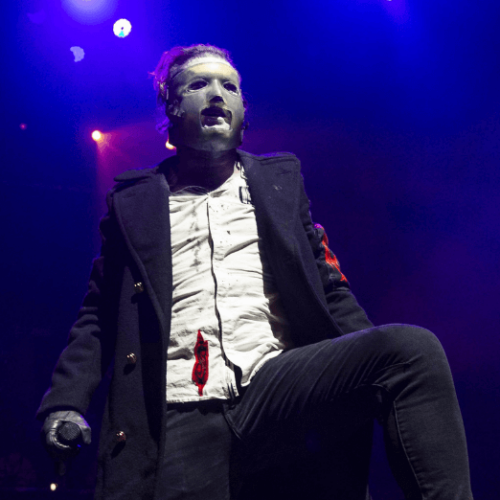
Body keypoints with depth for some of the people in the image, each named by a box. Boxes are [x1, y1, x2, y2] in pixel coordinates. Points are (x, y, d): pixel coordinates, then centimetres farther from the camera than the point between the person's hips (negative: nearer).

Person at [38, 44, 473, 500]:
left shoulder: (280, 180, 21)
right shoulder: (133, 202, 17)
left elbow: (331, 290, 18)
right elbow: (98, 316, 16)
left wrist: (382, 363, 3)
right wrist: (65, 403, 0)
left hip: (274, 389, 1)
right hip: (180, 418, -1)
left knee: (411, 346, -24)